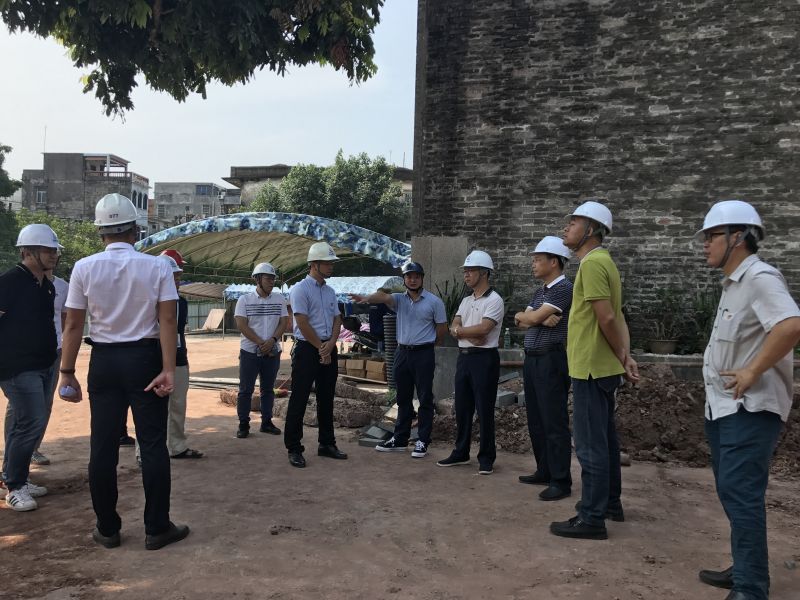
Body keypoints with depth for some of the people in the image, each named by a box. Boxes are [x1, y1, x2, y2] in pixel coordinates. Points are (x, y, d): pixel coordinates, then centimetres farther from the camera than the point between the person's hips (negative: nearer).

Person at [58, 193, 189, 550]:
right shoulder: (156, 267, -6)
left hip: (104, 361, 2)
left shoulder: (84, 268, -3)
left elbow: (74, 325, -1)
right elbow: (168, 321, -13)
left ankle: (107, 530, 18)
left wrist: (67, 372, 5)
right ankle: (156, 528, 11)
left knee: (103, 446, 10)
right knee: (153, 444, 4)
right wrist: (168, 369, -13)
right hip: (145, 359, -1)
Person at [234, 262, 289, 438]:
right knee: (246, 389, 0)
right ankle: (243, 424, 8)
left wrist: (272, 340, -14)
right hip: (250, 352, -3)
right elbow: (242, 325, -9)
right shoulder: (244, 299, -2)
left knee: (268, 389, 11)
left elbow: (284, 322, 2)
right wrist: (261, 343, -16)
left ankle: (267, 422, 19)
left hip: (273, 352, 3)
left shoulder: (279, 299, 6)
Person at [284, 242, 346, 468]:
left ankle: (327, 444, 23)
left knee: (326, 399, 13)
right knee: (299, 400, -3)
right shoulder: (301, 290, -9)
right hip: (307, 349, -7)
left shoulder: (330, 291, 14)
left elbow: (337, 320, 11)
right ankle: (294, 449, 3)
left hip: (328, 350, 8)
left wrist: (330, 344, -6)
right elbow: (302, 323, -15)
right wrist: (321, 347, -10)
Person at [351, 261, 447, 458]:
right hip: (402, 352, 4)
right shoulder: (399, 300, 4)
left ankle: (423, 441, 8)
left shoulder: (434, 301, -4)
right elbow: (383, 296, -18)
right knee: (403, 399, 12)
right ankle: (400, 439, 21)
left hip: (423, 354, -4)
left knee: (425, 399, 1)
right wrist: (366, 298, -39)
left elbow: (442, 328, 2)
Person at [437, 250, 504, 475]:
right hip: (463, 357, 8)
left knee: (484, 410, -2)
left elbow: (483, 328, -20)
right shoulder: (466, 301, 16)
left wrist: (460, 330, -6)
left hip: (484, 358, -7)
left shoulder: (494, 300, -8)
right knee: (462, 408, 12)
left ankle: (486, 458, 8)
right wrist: (471, 336, -14)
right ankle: (461, 452, 23)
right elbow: (454, 327, 5)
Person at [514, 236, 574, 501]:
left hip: (551, 361, -9)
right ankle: (544, 471, 24)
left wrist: (523, 315, 5)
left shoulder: (564, 288, -11)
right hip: (532, 360, 9)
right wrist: (541, 319, -9)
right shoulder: (540, 290, 18)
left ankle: (561, 481, 1)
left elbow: (530, 318, -16)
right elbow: (522, 323, 9)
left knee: (554, 422, -5)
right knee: (536, 421, 13)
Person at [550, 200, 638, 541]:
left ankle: (592, 518, 4)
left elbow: (607, 318, -21)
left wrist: (621, 358, -9)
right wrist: (626, 356, 0)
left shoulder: (592, 263, -16)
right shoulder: (602, 261, 15)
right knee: (605, 439, 19)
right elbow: (617, 317, 10)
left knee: (590, 445, -3)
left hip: (591, 367, -10)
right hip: (602, 367, 10)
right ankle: (610, 502, 31)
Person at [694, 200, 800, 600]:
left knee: (740, 494, -9)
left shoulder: (760, 278, -16)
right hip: (723, 407, 10)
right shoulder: (733, 283, 14)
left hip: (750, 409, -10)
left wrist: (753, 372, -26)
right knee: (732, 492, 16)